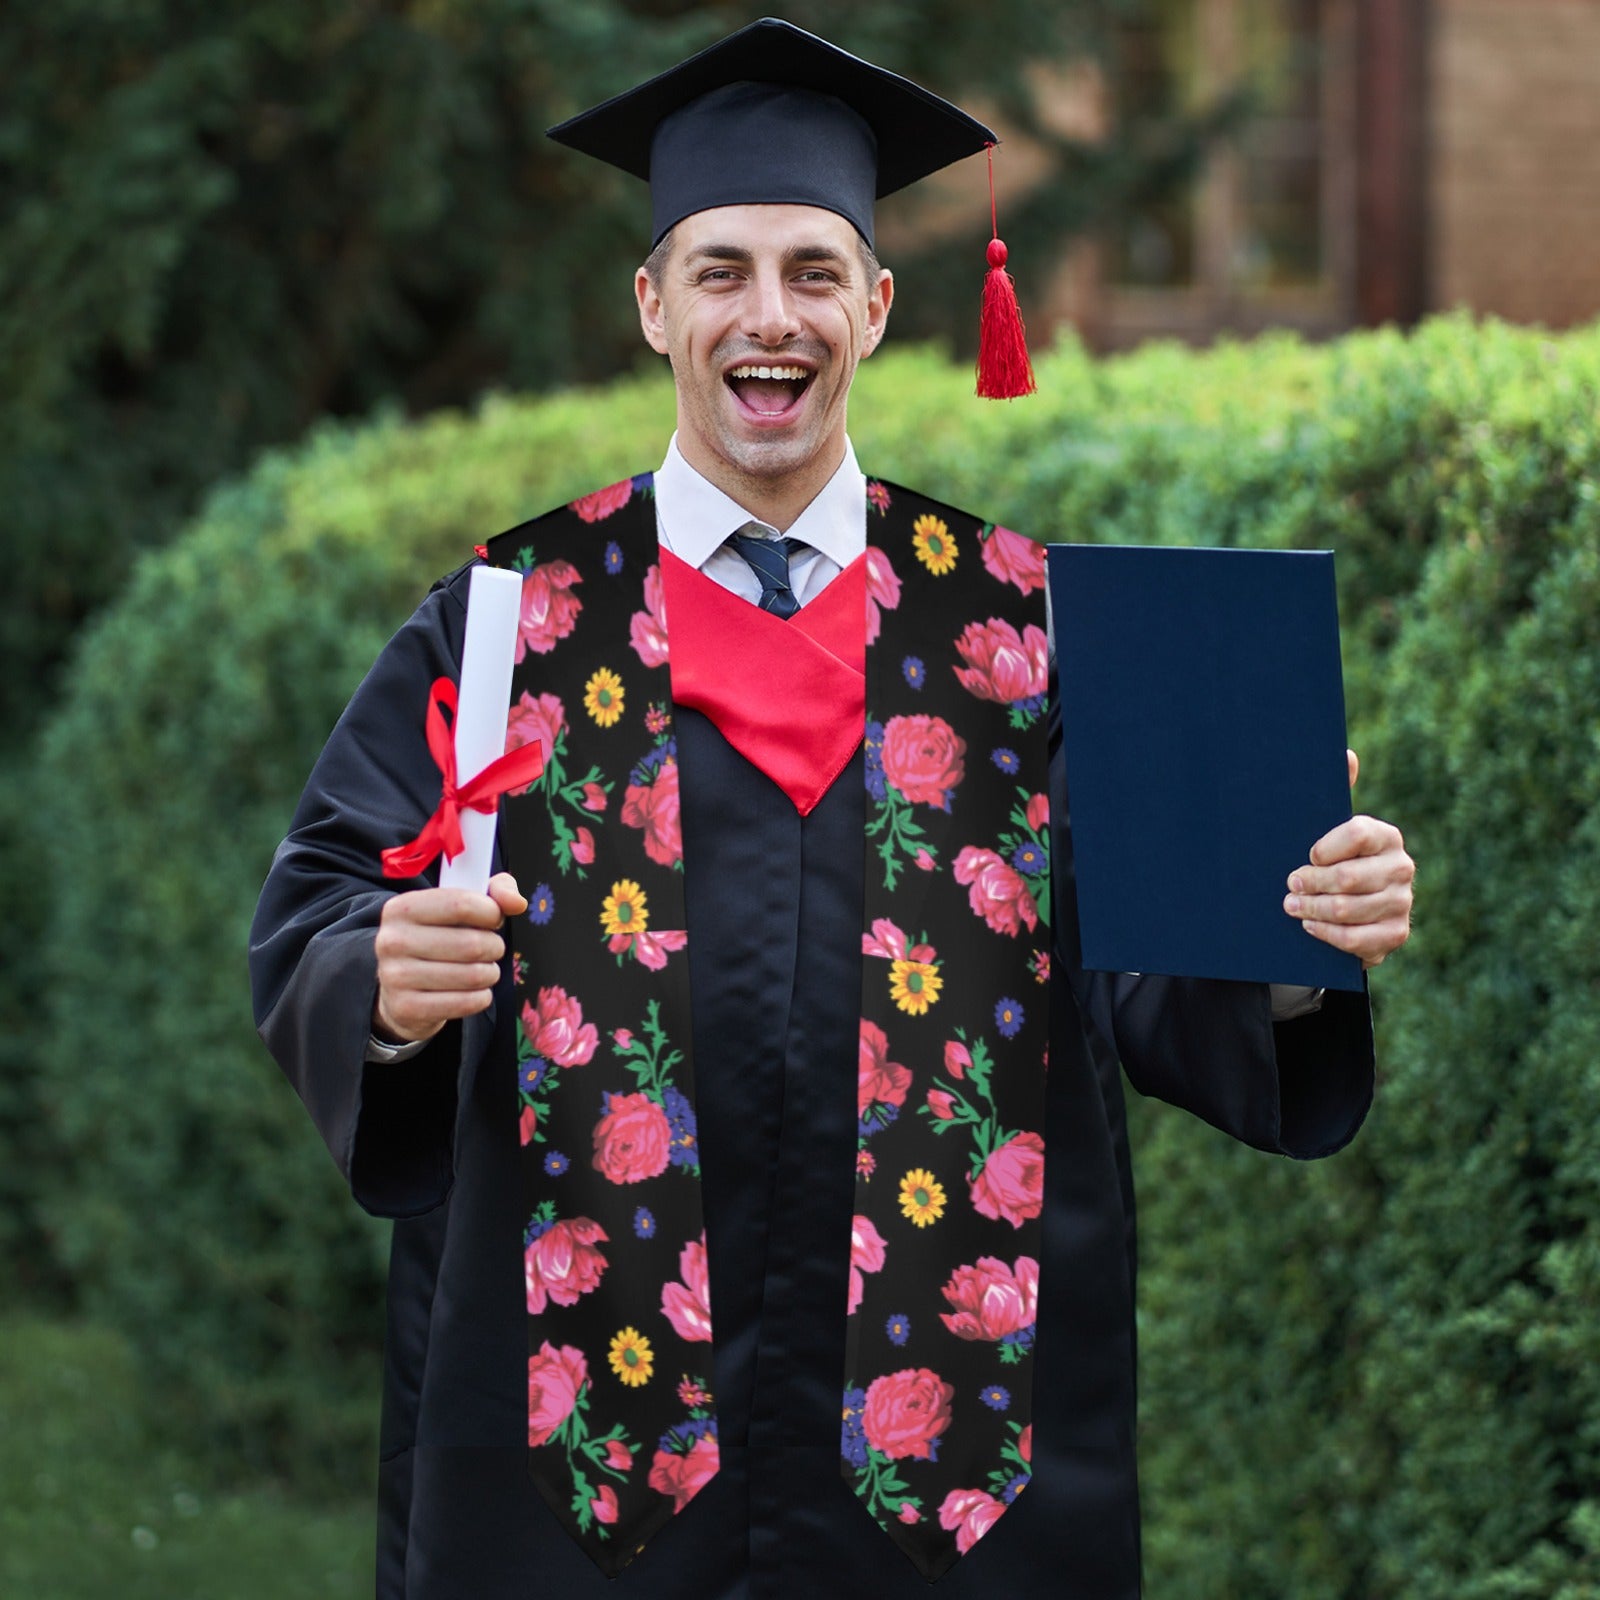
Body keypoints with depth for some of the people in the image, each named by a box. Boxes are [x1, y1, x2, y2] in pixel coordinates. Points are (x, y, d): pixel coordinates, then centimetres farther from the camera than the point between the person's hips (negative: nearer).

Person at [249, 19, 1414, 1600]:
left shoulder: (1012, 624, 7)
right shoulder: (514, 621, 4)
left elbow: (1142, 962, 2)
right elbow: (314, 928, -1)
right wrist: (389, 983, -23)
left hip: (946, 1382, 1)